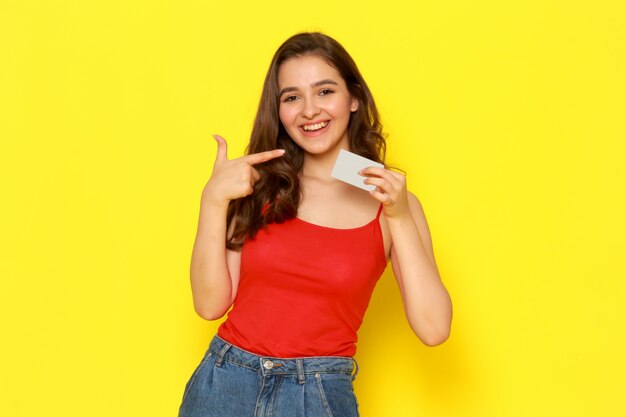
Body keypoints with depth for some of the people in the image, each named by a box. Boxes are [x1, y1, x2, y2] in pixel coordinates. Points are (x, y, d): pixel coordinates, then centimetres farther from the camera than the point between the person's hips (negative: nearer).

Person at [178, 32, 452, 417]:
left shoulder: (389, 200, -3)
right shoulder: (259, 187, 1)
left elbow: (434, 330, -11)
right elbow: (211, 303, -4)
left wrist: (400, 218, -17)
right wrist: (213, 200, -11)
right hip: (224, 384, 2)